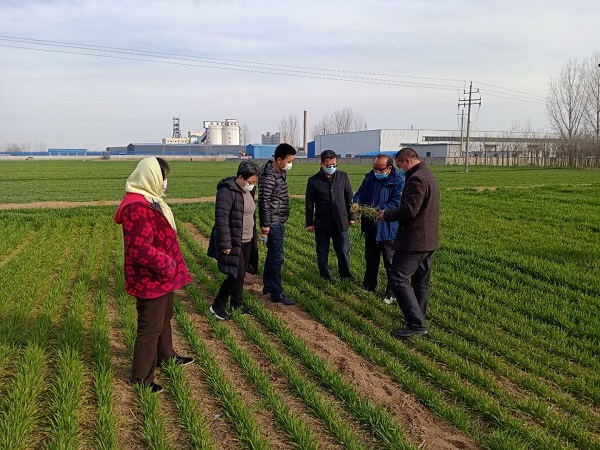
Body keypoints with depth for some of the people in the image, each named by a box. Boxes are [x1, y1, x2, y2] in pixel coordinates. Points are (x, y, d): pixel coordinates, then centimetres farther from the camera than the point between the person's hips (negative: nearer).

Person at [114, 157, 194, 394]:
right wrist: (167, 265, -22)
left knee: (164, 318, 26)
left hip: (162, 276, 11)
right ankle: (141, 377, 18)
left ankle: (166, 355, 47)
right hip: (150, 280, -10)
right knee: (150, 327, 2)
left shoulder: (150, 200, 8)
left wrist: (170, 264, 16)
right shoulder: (136, 208, -27)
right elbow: (140, 249, -31)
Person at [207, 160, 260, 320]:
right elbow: (221, 219, -23)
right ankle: (217, 306, 7)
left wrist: (254, 238, 20)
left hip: (247, 242, 8)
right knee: (236, 274, -9)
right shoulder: (227, 192, -19)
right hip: (233, 243, -8)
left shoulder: (248, 191, 9)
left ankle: (237, 304, 27)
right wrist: (225, 244, -23)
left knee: (241, 274, 13)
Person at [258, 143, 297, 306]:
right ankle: (277, 294, 5)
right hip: (273, 223, -10)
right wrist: (265, 224, -20)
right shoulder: (269, 176, -21)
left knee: (272, 255, 18)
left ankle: (268, 286, 31)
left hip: (279, 222, 10)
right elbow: (264, 202, -22)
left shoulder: (280, 172, 10)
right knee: (277, 257, -3)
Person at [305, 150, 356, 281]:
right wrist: (309, 223, -1)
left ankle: (345, 275, 26)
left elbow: (349, 197, 9)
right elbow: (309, 203, -1)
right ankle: (325, 277, 24)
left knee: (344, 251, 7)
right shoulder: (314, 180, -5)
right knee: (322, 253, 8)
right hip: (322, 223, -1)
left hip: (340, 222, 1)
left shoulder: (343, 176, 1)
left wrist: (351, 216, 8)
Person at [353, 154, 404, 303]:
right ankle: (369, 286, 36)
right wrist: (356, 202, -13)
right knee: (370, 259, 20)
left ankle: (392, 293, 15)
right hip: (370, 226, 6)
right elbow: (359, 193, 10)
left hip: (388, 229, -6)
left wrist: (377, 210, -30)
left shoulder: (398, 181, -15)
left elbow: (396, 204, -21)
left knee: (390, 262, 4)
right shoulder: (369, 177, 5)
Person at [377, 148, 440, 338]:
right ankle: (418, 323, 26)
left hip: (413, 240, -10)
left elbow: (409, 210, -25)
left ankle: (416, 324, -9)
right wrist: (391, 214, 17)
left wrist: (387, 215, -10)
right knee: (421, 283, 16)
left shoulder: (416, 178, -18)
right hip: (429, 240, 11)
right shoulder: (429, 176, 16)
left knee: (399, 280, -7)